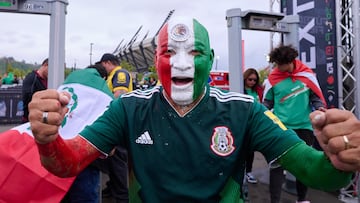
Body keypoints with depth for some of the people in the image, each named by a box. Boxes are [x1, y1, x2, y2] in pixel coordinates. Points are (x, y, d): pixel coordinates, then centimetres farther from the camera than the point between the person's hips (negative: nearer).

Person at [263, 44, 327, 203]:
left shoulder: (307, 74, 0)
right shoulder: (273, 78, -2)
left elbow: (316, 96, 9)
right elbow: (267, 102, 7)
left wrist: (320, 108, -11)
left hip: (304, 126, 2)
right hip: (280, 127, -2)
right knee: (277, 164, -5)